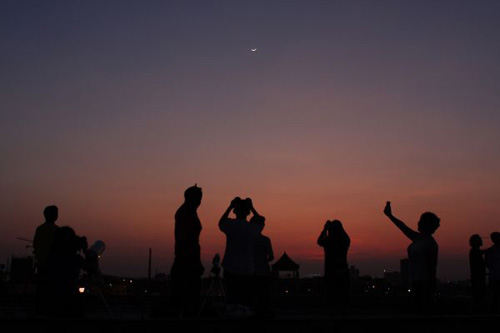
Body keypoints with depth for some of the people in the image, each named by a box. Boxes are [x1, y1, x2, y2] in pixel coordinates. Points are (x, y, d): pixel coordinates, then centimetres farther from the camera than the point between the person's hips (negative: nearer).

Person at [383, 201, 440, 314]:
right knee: (420, 310, 9)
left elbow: (433, 265, -13)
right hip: (416, 280, 8)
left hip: (425, 282, -8)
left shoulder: (430, 242, -10)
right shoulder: (418, 238, 12)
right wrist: (390, 215, 29)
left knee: (425, 311, -10)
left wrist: (429, 288, -16)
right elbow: (403, 227, 23)